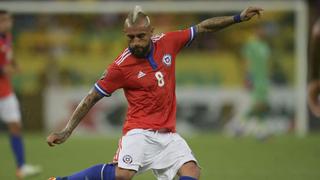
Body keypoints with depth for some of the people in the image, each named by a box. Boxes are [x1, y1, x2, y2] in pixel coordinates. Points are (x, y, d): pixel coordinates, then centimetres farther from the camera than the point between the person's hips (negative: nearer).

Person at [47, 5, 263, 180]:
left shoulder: (167, 43, 0)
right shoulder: (121, 66, -11)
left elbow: (203, 28, 12)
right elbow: (92, 98, -4)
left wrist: (239, 18, 10)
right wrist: (66, 132, -5)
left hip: (168, 134, 5)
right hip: (139, 131, -5)